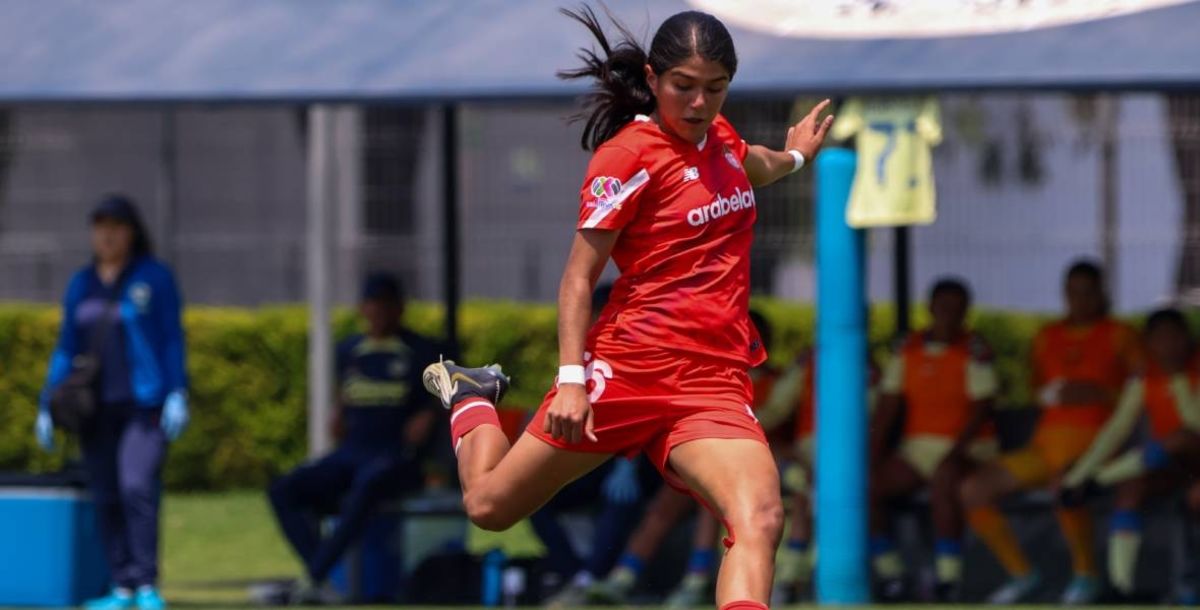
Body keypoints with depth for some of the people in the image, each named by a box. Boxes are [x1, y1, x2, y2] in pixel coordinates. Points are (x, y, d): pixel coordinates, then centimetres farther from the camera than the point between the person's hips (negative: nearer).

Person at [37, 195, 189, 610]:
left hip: (143, 404, -5)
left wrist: (177, 393, -11)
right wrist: (48, 404, 10)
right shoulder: (81, 284, 13)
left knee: (137, 486, -18)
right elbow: (67, 347, 16)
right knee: (105, 497, 2)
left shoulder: (155, 278, 1)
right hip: (97, 407, 5)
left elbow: (172, 339, -1)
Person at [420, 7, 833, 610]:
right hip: (628, 366, -4)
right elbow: (579, 275, -11)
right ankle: (471, 397, 42)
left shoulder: (719, 136, 10)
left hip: (715, 381, 4)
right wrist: (571, 378, -20)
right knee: (490, 505, 10)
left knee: (760, 520, -25)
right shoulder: (629, 154, -10)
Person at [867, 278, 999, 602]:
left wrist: (955, 452, -23)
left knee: (943, 482, -37)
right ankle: (890, 577, -4)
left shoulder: (974, 349, -6)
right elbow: (887, 406, 7)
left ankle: (948, 581, -31)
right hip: (916, 448, 6)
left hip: (965, 449, -6)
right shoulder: (908, 348, 7)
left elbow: (981, 408, -12)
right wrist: (873, 458, -3)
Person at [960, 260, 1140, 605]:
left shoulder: (1118, 336, 3)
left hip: (1093, 443, -6)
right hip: (1046, 443, 6)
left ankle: (1086, 574, -18)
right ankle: (1021, 574, 3)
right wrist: (1049, 395, 2)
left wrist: (1099, 394, -14)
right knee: (973, 490, -10)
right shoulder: (1048, 337, 18)